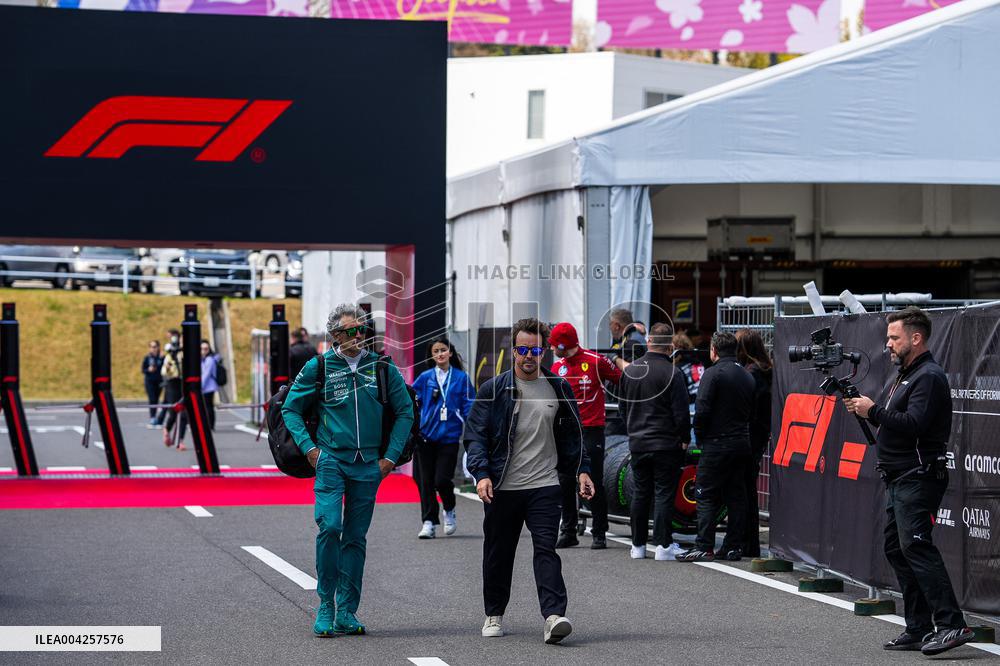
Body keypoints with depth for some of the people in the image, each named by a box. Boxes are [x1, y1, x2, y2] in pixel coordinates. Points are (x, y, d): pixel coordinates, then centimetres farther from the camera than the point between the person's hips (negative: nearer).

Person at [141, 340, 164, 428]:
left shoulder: (161, 358, 2)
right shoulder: (147, 358, 1)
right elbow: (143, 370, 1)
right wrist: (149, 370, -15)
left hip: (158, 381, 2)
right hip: (149, 382, -2)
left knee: (156, 400, 5)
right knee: (151, 399, -11)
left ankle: (153, 418, 14)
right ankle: (152, 418, -12)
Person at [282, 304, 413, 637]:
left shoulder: (382, 368, 4)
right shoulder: (318, 368, 0)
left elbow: (405, 412, 12)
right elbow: (291, 409, 8)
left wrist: (391, 456, 5)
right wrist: (308, 447, -3)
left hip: (368, 465, 2)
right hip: (330, 459, -2)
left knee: (355, 537, 6)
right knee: (330, 526, -18)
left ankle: (347, 612, 12)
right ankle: (325, 606, -7)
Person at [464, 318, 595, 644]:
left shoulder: (558, 388, 8)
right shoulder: (494, 389, 0)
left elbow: (572, 434, 17)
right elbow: (475, 434, -2)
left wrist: (582, 469, 7)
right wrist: (481, 474, -15)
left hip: (545, 486, 0)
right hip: (502, 488, 0)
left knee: (546, 549, -13)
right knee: (498, 553, 11)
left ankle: (553, 616, -22)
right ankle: (494, 615, 26)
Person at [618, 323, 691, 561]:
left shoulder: (629, 370, 6)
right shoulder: (671, 373, -13)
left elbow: (623, 407, 16)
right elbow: (681, 412, -13)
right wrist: (685, 439, 0)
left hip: (637, 443, 5)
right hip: (666, 443, -5)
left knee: (640, 494, 12)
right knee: (664, 494, -2)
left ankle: (638, 545, 16)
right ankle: (663, 545, -4)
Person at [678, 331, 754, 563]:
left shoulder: (713, 374, -10)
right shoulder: (747, 376, 12)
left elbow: (702, 410, -16)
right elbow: (752, 410, 14)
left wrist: (700, 437, -3)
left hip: (716, 445, -7)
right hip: (742, 444, 7)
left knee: (706, 496, -4)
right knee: (736, 495, 10)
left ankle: (704, 547, -7)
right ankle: (734, 546, 11)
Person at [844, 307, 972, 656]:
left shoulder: (929, 377, -11)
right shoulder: (903, 376, 20)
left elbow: (914, 424, -22)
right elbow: (888, 419, 20)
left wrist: (873, 411, -16)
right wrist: (861, 406, 3)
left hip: (919, 478, -11)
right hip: (898, 479, 11)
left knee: (915, 545, -19)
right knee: (896, 548, 9)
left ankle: (952, 625, -23)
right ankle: (919, 629, 13)